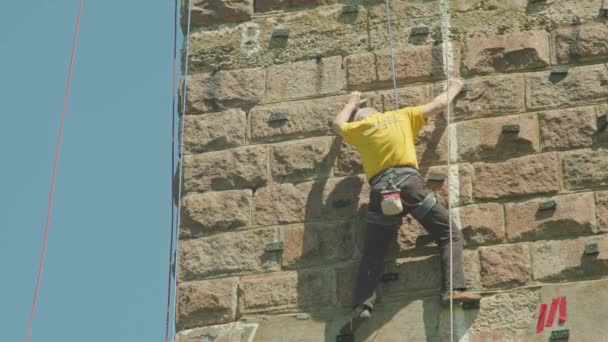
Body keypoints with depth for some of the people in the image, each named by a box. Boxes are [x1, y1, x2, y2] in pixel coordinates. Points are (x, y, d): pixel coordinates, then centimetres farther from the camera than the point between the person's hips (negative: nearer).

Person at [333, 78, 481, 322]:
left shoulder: (359, 128, 20)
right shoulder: (403, 116, 20)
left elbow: (337, 125, 43)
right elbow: (439, 105, 27)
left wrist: (352, 104, 60)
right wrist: (453, 89, 47)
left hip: (380, 191, 2)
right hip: (409, 182, -1)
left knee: (372, 253, 9)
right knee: (450, 235, 1)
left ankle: (362, 303, -7)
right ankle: (453, 288, -17)